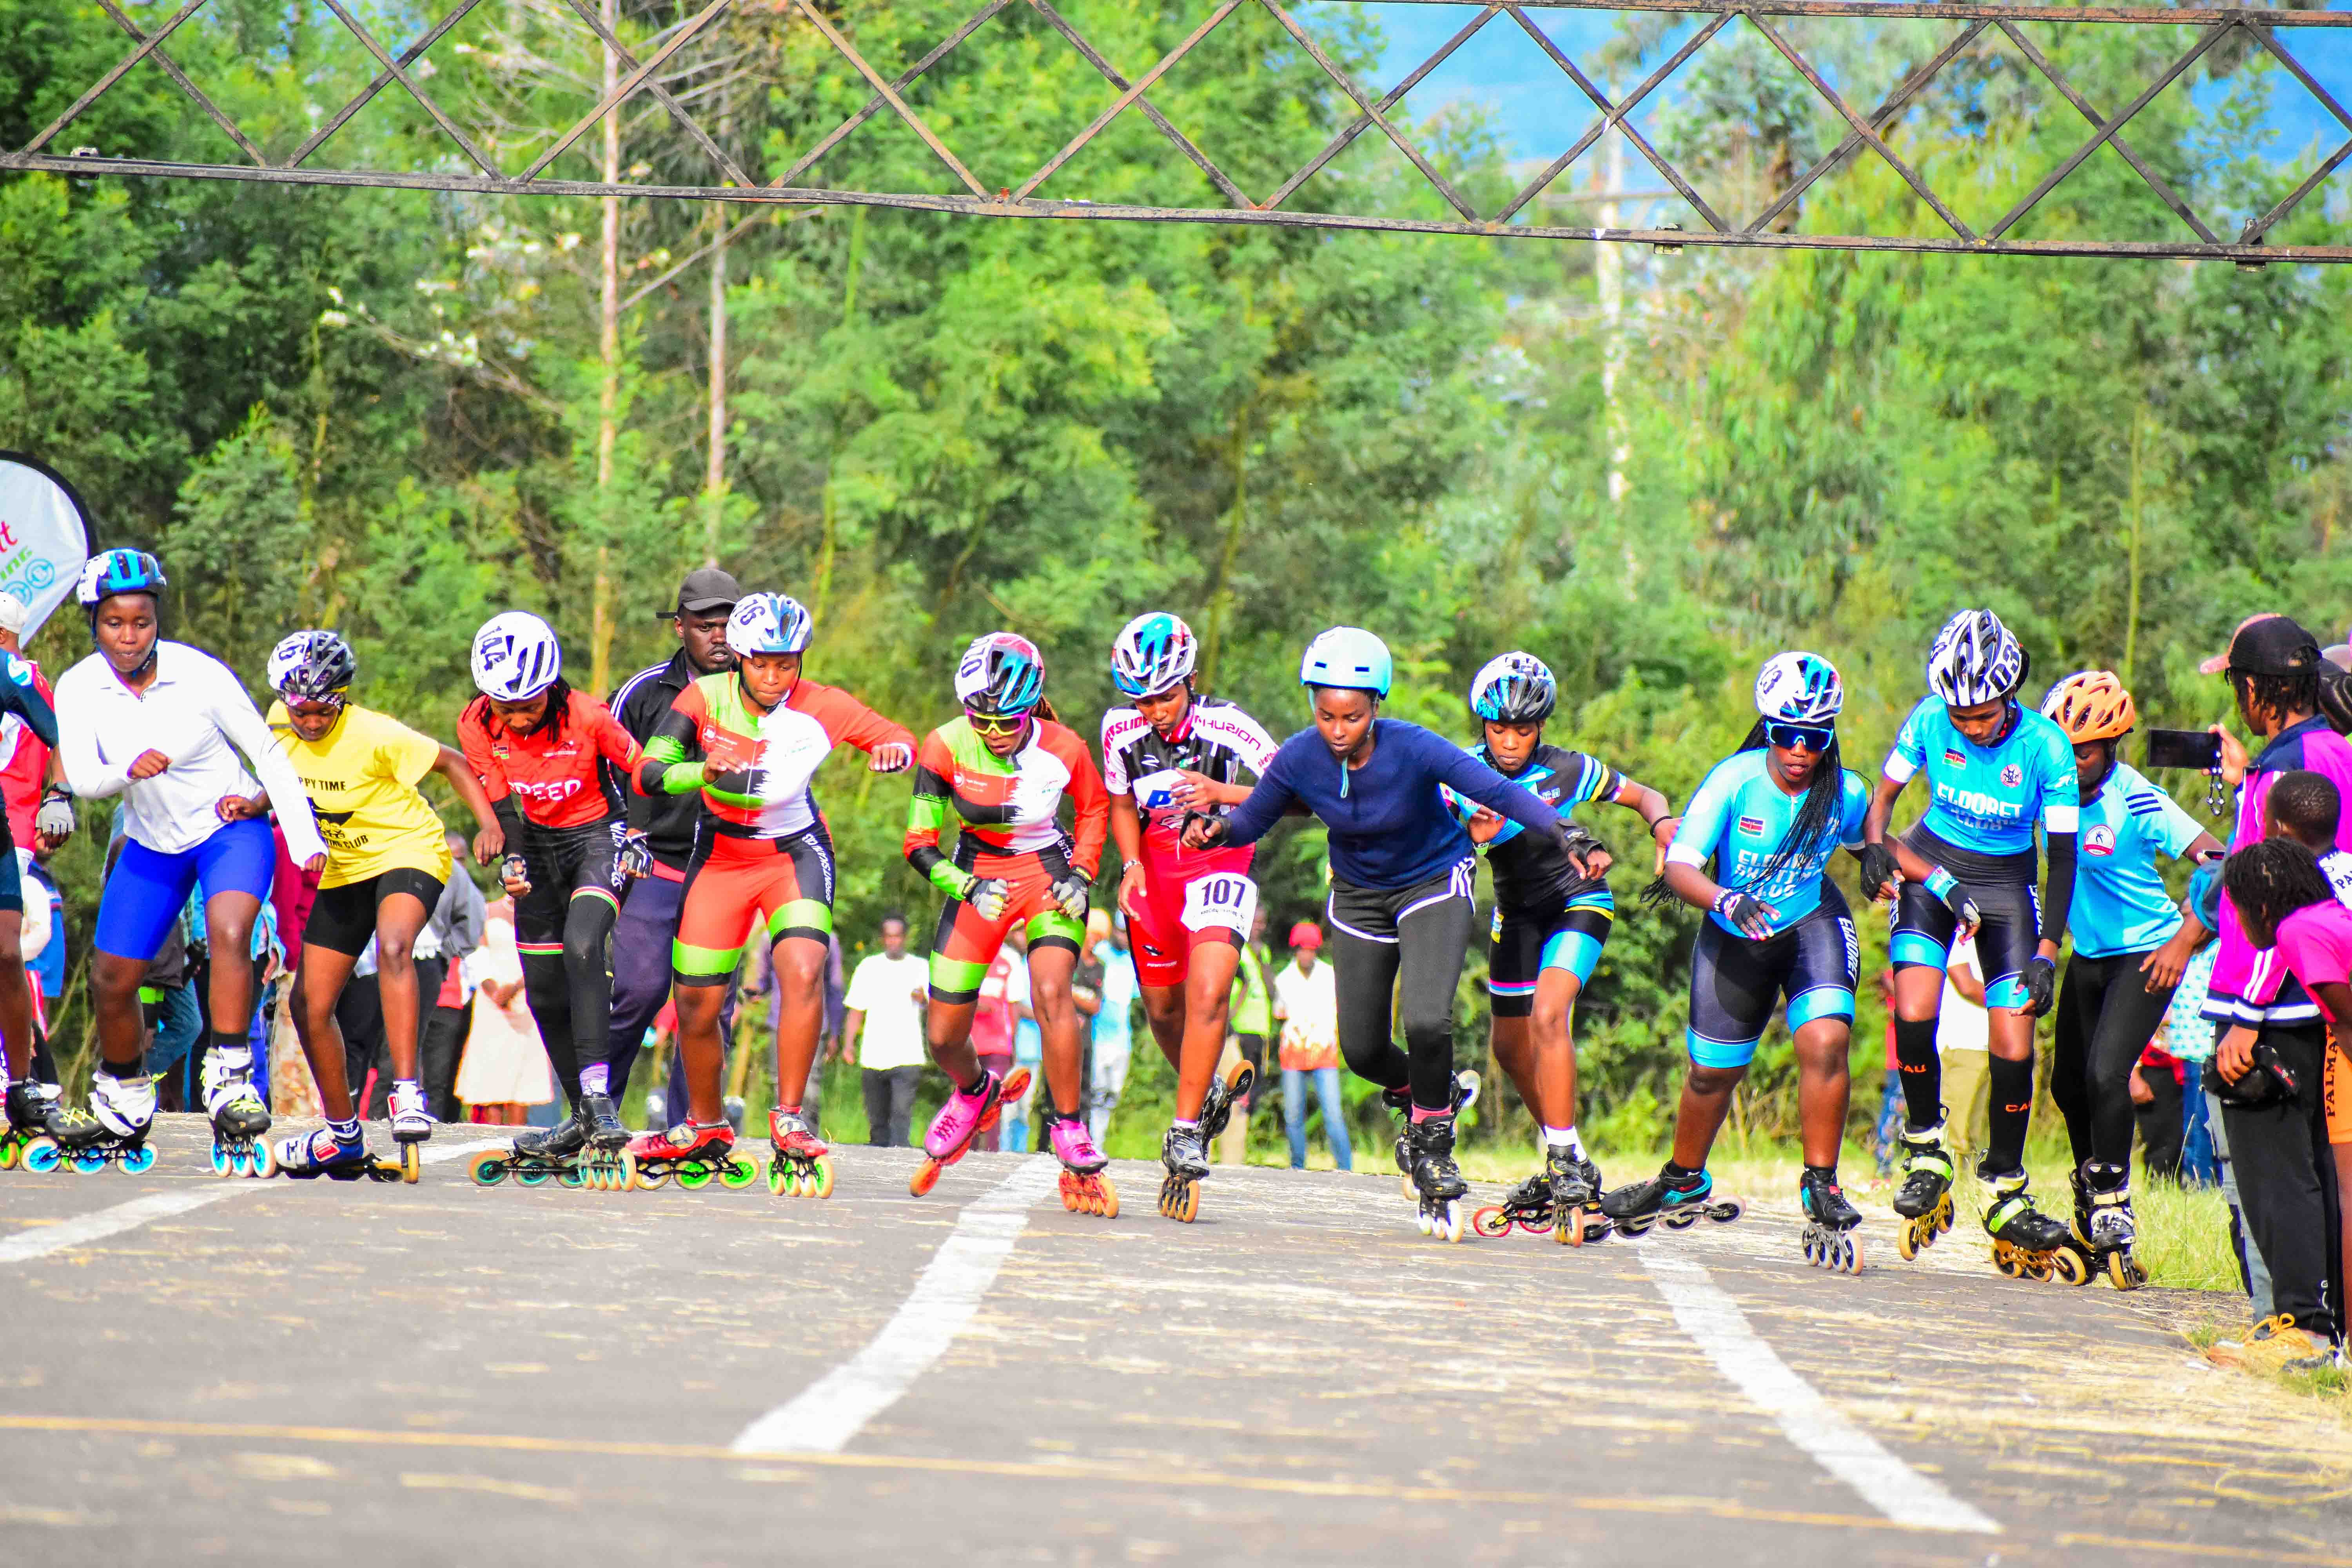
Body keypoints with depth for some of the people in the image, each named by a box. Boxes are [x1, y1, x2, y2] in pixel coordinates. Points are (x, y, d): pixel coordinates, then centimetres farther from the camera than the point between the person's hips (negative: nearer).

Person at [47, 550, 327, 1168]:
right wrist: (129, 770, -41)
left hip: (231, 827, -3)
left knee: (229, 932, -31)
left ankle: (230, 1082, -26)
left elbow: (267, 753, -11)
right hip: (153, 842, 4)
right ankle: (124, 1098, 28)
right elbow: (81, 777, -19)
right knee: (112, 979, 3)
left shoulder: (201, 674, -20)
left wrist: (307, 841, -14)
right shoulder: (79, 688, -13)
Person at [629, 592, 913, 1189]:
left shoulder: (822, 708, -15)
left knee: (803, 973, -26)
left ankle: (789, 1119, -16)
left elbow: (898, 738, -6)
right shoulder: (706, 698, -15)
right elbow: (647, 773, -21)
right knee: (696, 1006, 2)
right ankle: (705, 1128, 26)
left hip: (795, 854, -1)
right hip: (722, 856, 1)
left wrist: (894, 749, -31)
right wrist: (702, 771, -42)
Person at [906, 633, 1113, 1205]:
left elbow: (1094, 808, 4)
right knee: (943, 1035, 1)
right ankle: (974, 1092, 39)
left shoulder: (1063, 750, -19)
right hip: (978, 874, 2)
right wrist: (969, 888, -29)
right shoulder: (947, 747, -20)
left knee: (1051, 993, -28)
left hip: (1049, 873, -2)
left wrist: (1081, 874, -9)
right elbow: (920, 845, -14)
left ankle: (1071, 1137, -14)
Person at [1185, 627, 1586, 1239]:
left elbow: (1501, 792, -38)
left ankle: (1433, 1142, 3)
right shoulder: (1300, 758, -20)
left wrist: (1566, 833, -52)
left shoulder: (1413, 750, -30)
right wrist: (1215, 828, -29)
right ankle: (1420, 1096, 39)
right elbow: (1252, 820, -6)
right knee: (1362, 1050, 4)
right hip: (1359, 894, 4)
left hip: (1433, 883, -4)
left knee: (1427, 1023, -24)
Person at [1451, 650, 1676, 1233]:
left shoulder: (1567, 771, -18)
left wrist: (1664, 824, -27)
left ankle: (1567, 1161, -20)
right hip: (1517, 910, 5)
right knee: (1511, 1047, 11)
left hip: (1577, 903, -5)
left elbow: (1644, 796, -5)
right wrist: (1473, 833, -45)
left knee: (1548, 1016, -25)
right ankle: (1568, 1164, 30)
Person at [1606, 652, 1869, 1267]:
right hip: (1734, 937, 0)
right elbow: (1680, 866, -31)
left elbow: (1868, 842, 7)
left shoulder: (1846, 793, -17)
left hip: (1811, 923, 0)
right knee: (1712, 1071, 11)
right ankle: (1684, 1184, 39)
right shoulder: (1734, 781, -25)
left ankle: (1822, 1190, -10)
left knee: (1825, 1041, -25)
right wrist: (1727, 900, -49)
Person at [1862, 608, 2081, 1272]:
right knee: (1913, 1017, -21)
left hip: (2007, 884, -1)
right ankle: (1926, 1153, 1)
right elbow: (1882, 795, 1)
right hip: (1932, 869, 1)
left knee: (2014, 1047, -9)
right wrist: (1875, 846, -19)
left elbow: (2062, 857, -12)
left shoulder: (2046, 746, -19)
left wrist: (2048, 951, -17)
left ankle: (2005, 1193, 8)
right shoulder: (1930, 720, -15)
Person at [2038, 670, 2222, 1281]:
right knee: (2069, 1085, 13)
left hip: (2145, 955, -7)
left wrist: (2185, 941, -26)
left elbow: (2220, 866, -23)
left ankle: (2114, 1206, -4)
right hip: (2088, 955, 7)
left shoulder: (2138, 802, -22)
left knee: (2106, 1074, -20)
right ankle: (2091, 1199, 36)